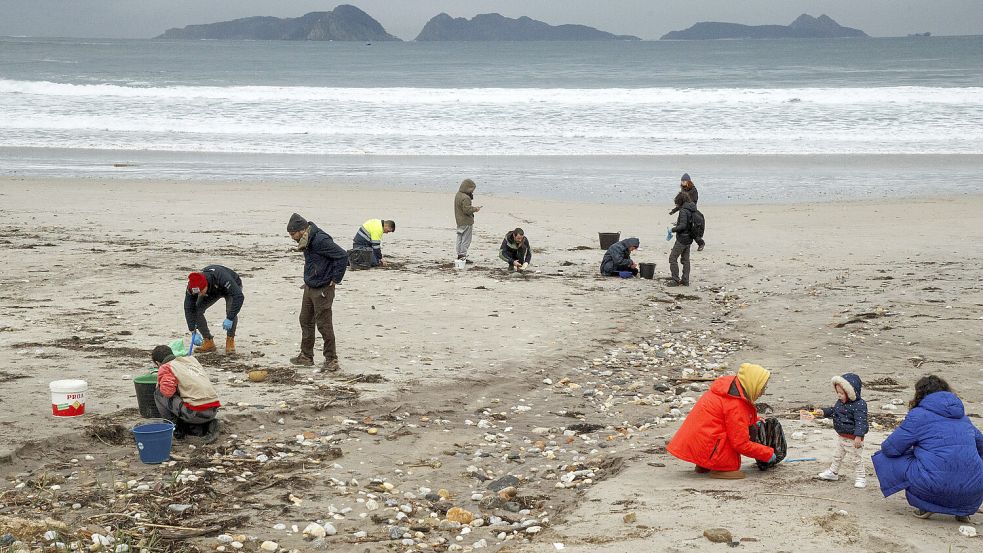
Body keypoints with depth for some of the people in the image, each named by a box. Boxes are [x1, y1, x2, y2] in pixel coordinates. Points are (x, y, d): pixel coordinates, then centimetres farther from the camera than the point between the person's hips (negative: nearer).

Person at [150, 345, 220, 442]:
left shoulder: (165, 368, 2)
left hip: (196, 412, -7)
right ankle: (208, 426, 8)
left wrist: (160, 384, 7)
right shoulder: (191, 359, 22)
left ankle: (176, 428, 9)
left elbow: (168, 391, -14)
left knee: (159, 394, 7)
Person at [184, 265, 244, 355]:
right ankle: (208, 342, -4)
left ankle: (230, 341, -12)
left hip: (233, 287, -4)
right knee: (197, 309, -16)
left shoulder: (221, 277, -46)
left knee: (231, 310, -31)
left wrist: (229, 318, -48)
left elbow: (239, 297, -46)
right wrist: (193, 332, -30)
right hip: (212, 292, 4)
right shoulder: (192, 287, -32)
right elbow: (189, 309, -25)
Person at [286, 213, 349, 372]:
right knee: (306, 321, 15)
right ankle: (306, 356, 26)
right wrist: (309, 278, 14)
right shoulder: (306, 242, 6)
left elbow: (342, 255, -25)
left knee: (323, 324, -4)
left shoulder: (320, 240, -23)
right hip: (309, 287, 10)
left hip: (322, 289, -10)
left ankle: (331, 359, 6)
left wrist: (335, 279, -18)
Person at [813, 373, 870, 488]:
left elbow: (860, 422, -30)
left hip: (853, 439, -9)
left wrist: (858, 436, -35)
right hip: (842, 437, 9)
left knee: (857, 459, 6)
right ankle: (833, 472, 40)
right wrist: (823, 412, 2)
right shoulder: (840, 402, 1)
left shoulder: (859, 405, -25)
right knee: (837, 456, 24)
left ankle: (860, 478, 18)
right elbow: (833, 411, 18)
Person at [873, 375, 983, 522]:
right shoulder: (963, 417, 20)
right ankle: (964, 511, 17)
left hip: (935, 487, -5)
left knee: (885, 459, 15)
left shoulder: (918, 415, 3)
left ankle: (925, 506, 7)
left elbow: (890, 448, 4)